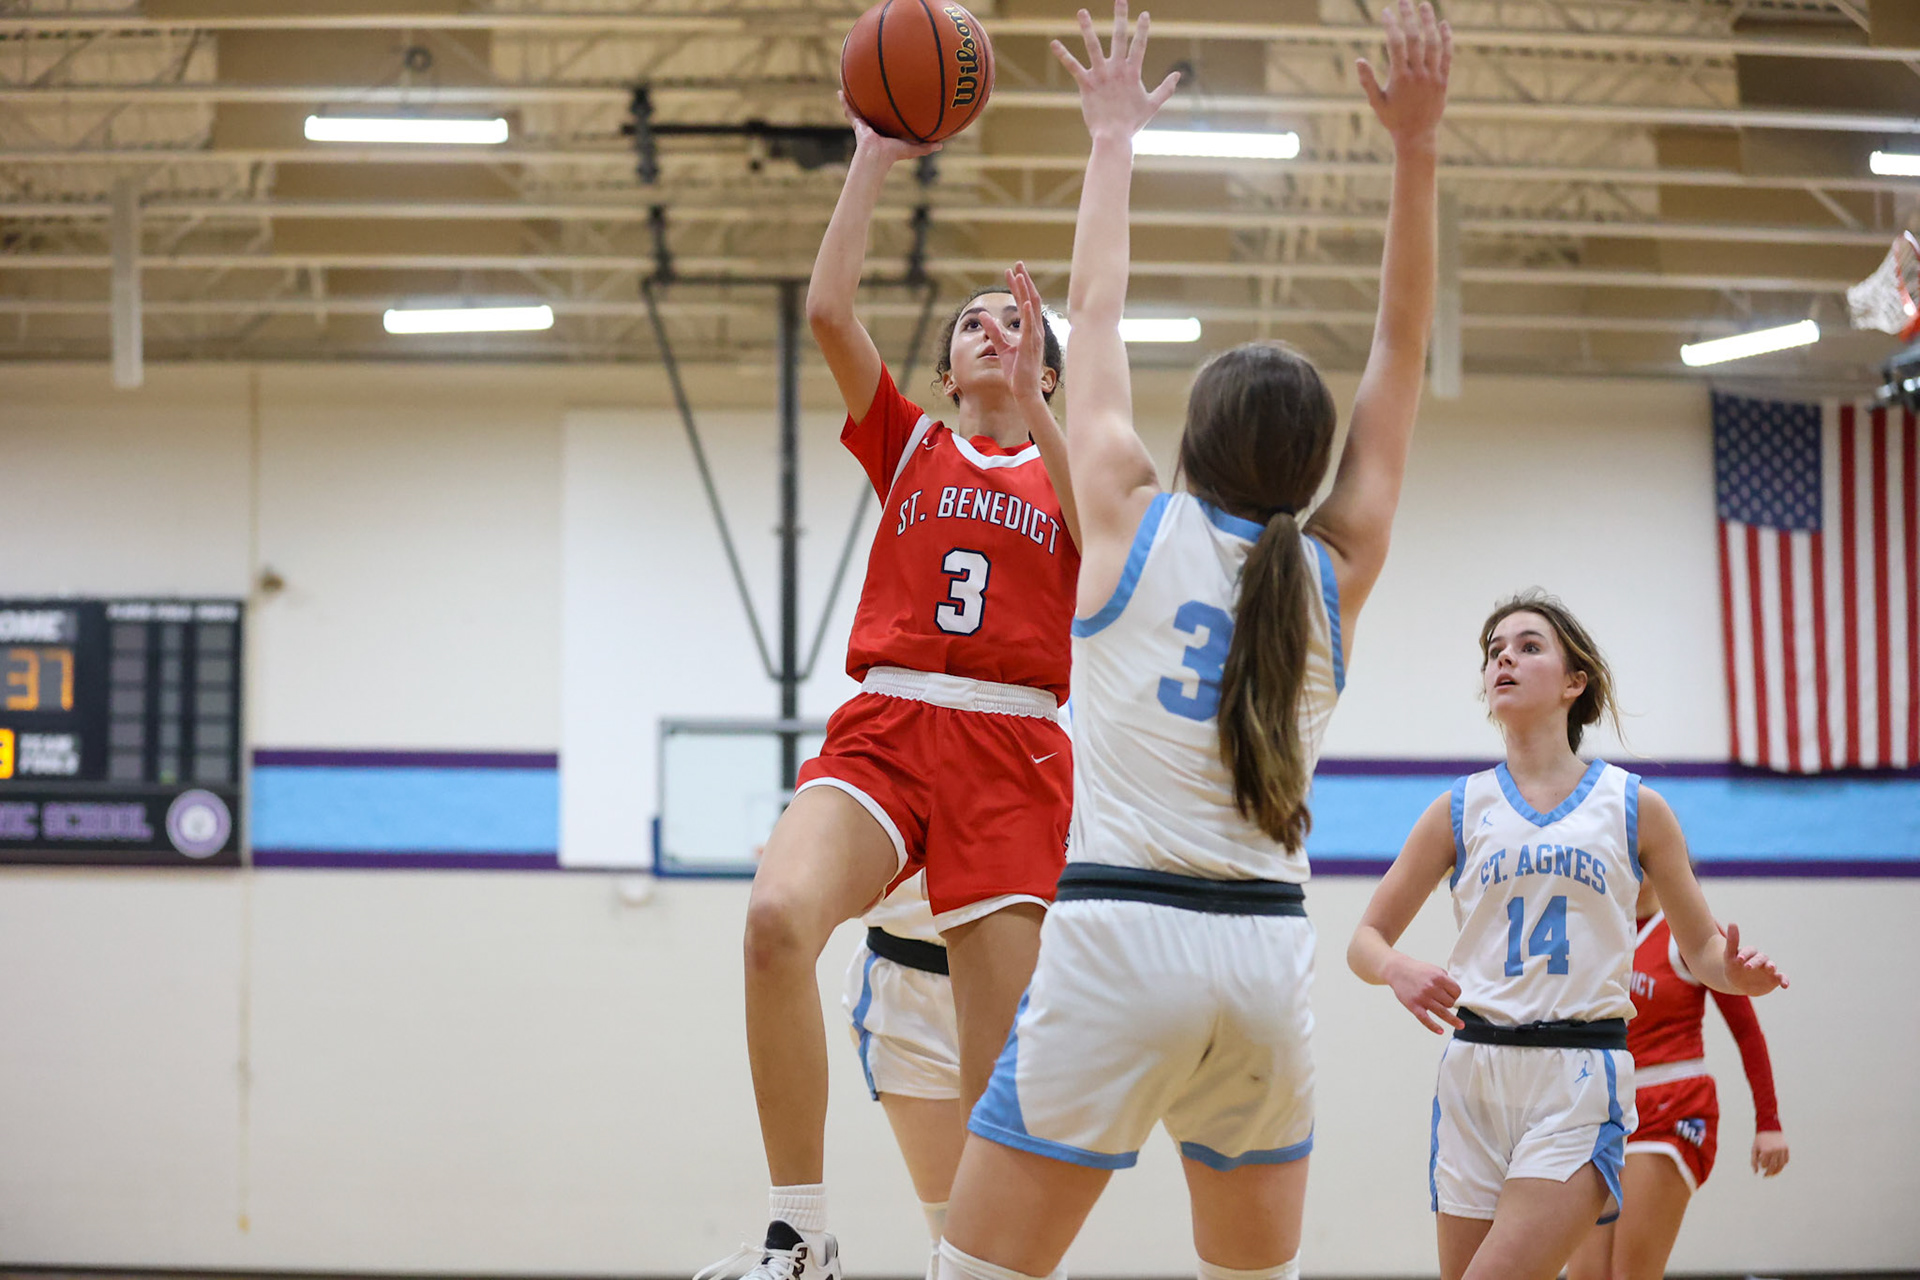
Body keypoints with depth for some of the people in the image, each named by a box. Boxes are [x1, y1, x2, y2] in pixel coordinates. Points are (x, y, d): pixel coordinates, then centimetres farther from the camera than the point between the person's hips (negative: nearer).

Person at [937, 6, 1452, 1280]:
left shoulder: (1132, 523, 2)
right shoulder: (1338, 573, 8)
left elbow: (1097, 314, 14)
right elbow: (1402, 351, 14)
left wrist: (1114, 141, 27)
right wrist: (1416, 150, 12)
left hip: (1119, 935, -4)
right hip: (1268, 948, 4)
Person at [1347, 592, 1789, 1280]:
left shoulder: (1635, 807, 6)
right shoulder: (1462, 809, 9)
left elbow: (1701, 948, 13)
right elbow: (1366, 939, 10)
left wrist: (1735, 972, -10)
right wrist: (1398, 970, -13)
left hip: (1580, 1076, -3)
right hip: (1474, 1069, 3)